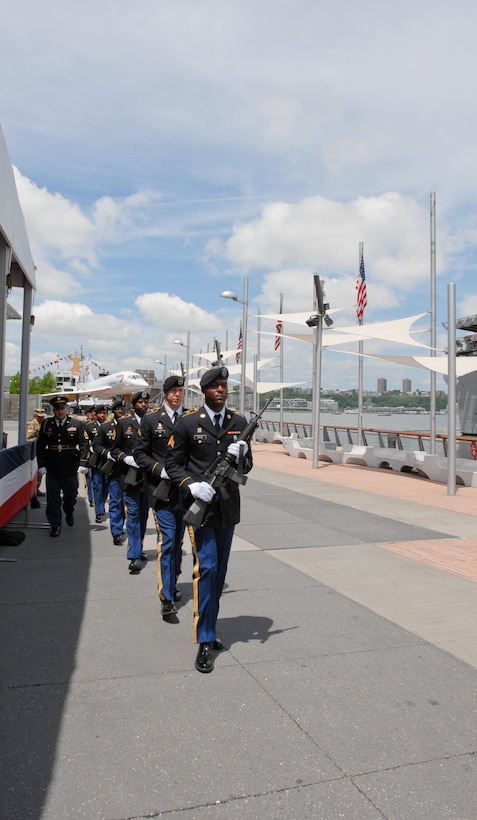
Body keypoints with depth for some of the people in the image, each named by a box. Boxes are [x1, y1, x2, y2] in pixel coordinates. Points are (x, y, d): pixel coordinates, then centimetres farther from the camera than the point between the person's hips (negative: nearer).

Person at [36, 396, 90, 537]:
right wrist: (41, 464, 1)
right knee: (53, 498, 4)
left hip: (70, 469, -1)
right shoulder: (46, 424, 4)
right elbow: (40, 446, 7)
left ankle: (69, 513, 43)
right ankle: (55, 525, 17)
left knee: (70, 496, 13)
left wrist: (83, 463, -11)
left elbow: (84, 444, -4)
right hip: (52, 469, 1)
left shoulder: (77, 424, -1)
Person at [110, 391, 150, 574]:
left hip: (149, 476, 2)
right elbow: (115, 449, 6)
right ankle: (134, 556, 1)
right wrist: (127, 459, -11)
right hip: (130, 476, -2)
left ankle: (138, 550, 30)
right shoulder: (124, 422, 3)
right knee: (133, 514, -3)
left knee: (143, 514, 13)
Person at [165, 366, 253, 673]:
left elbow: (248, 465, 11)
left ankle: (209, 627, 30)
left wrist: (241, 456, -12)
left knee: (220, 571, 14)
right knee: (206, 568, -8)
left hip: (228, 506, 4)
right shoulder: (188, 424, -4)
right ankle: (205, 641, 2)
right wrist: (192, 485, -16)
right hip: (199, 504, -4)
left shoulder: (239, 423, 7)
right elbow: (173, 463, 0)